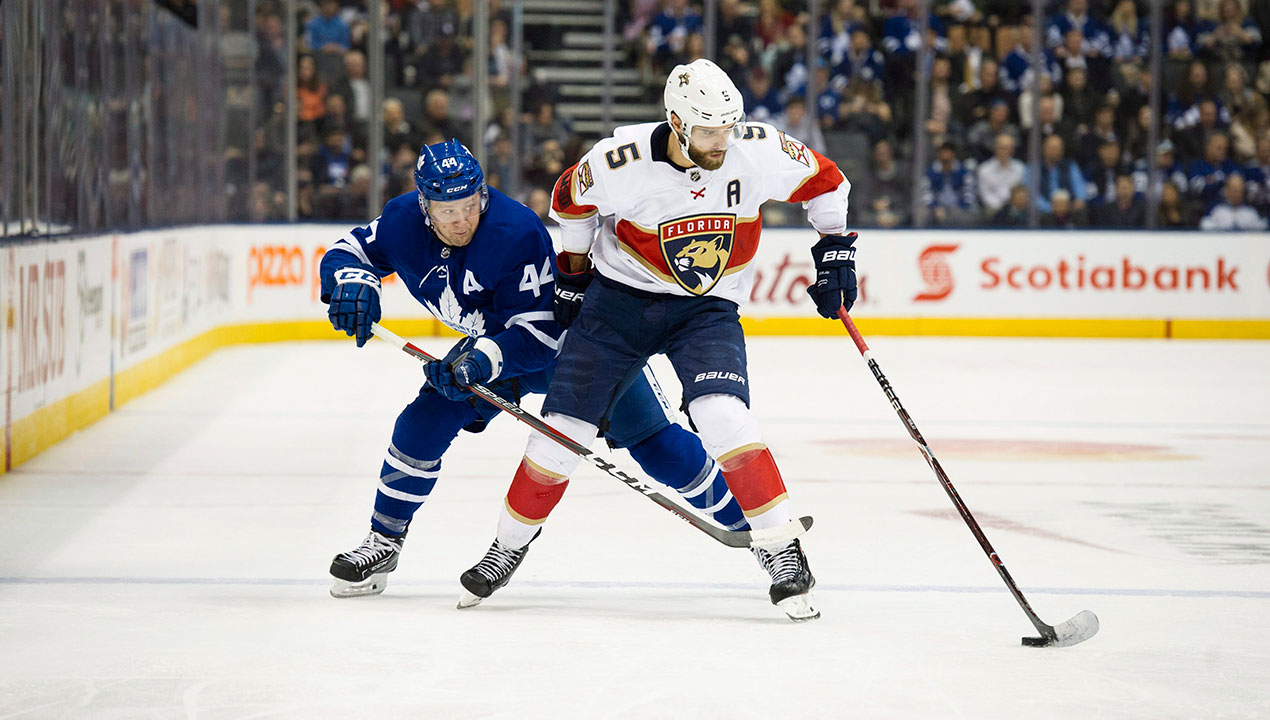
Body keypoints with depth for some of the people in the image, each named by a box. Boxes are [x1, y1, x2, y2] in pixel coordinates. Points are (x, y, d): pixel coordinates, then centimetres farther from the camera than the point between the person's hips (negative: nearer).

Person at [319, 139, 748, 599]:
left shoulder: (518, 234, -35)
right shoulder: (405, 222, -18)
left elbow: (539, 336, -33)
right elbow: (345, 253, -5)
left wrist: (480, 361, -46)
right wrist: (353, 283, -27)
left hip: (571, 335, -5)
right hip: (492, 341, 5)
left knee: (650, 438, -12)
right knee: (427, 419, -9)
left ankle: (744, 524, -3)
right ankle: (382, 546, 5)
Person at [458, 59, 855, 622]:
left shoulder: (759, 151, -19)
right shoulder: (622, 160, -22)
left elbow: (823, 181, 0)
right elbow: (571, 198, 0)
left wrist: (834, 253, 0)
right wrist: (573, 272, 8)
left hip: (706, 308, 0)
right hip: (620, 297, 0)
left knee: (721, 415, -25)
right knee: (564, 427, -1)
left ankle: (782, 552, -16)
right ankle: (509, 545, 21)